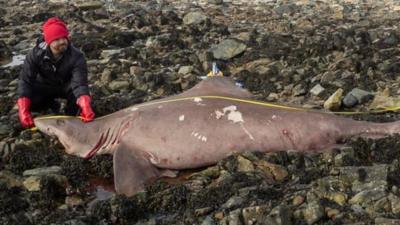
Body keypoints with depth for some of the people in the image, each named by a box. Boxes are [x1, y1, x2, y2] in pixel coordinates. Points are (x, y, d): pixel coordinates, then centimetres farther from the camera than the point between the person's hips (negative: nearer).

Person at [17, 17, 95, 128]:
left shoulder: (76, 57, -31)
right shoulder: (36, 54, -26)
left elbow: (79, 83, -42)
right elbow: (25, 81, -28)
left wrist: (85, 106, -63)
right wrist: (23, 110, -43)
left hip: (66, 86, -2)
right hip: (44, 86, 2)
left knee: (75, 90, -36)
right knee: (29, 102, -27)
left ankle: (70, 115, -6)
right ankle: (52, 105, 6)